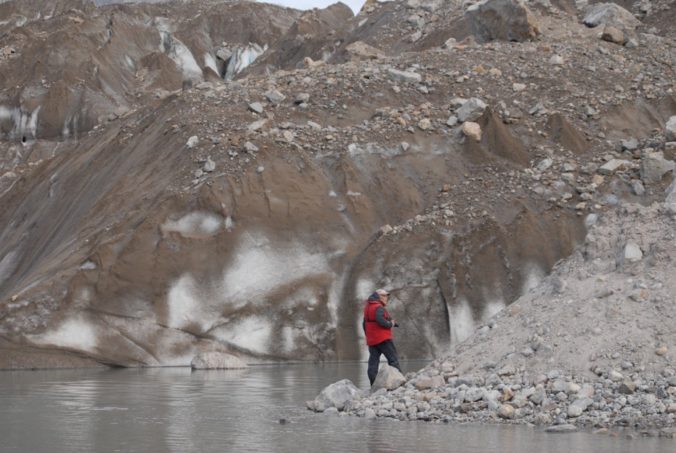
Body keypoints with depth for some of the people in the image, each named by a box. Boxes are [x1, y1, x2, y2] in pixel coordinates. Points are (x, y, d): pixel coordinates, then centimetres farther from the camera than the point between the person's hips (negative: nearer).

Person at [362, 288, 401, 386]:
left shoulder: (367, 307, 17)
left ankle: (373, 384, 1)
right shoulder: (379, 308, -12)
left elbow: (364, 324, 21)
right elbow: (380, 320, -27)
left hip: (371, 340, 8)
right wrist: (391, 324, -11)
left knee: (373, 361, 5)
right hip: (382, 339, -8)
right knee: (393, 359, -4)